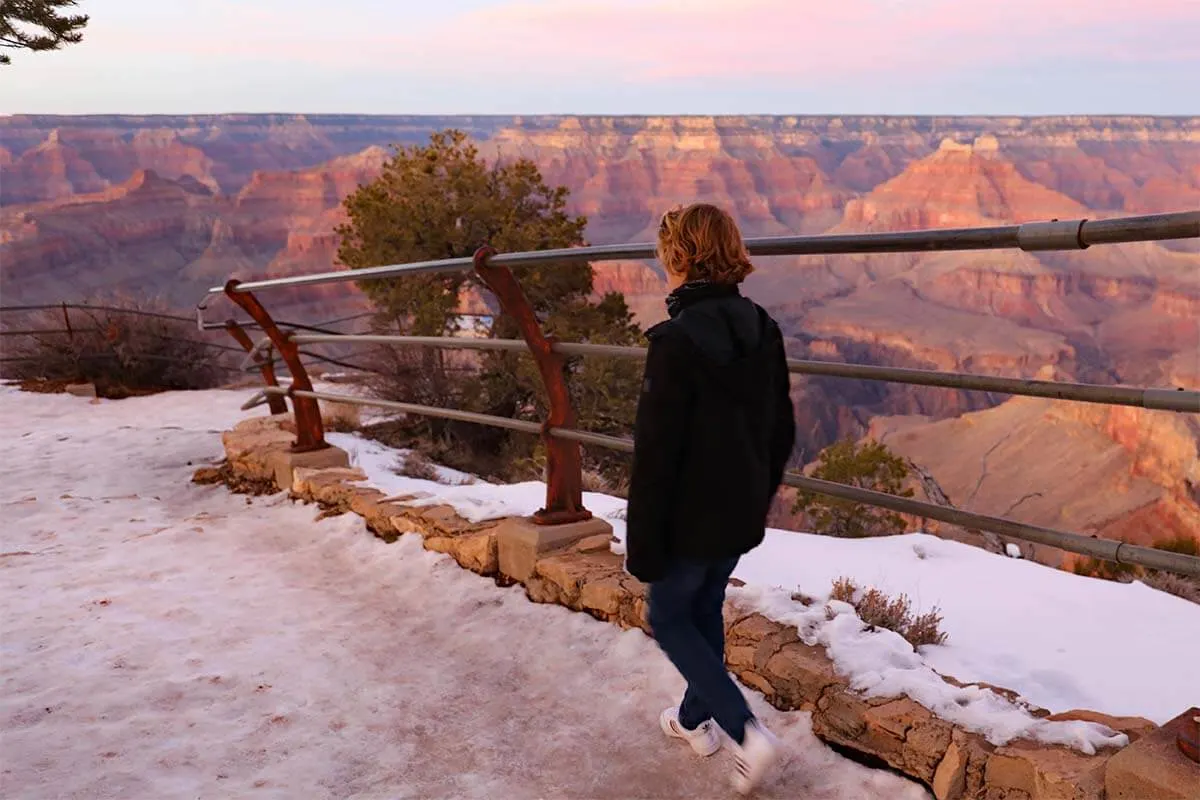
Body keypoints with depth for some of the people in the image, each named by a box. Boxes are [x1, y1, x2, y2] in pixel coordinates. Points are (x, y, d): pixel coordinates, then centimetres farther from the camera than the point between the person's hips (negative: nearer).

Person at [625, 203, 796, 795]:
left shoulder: (677, 341, -25)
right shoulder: (761, 329, -2)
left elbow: (655, 456, -23)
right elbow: (781, 431, 8)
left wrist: (642, 546, -13)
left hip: (690, 523, -7)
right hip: (742, 517, 7)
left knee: (669, 619, 14)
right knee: (705, 611, 24)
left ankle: (747, 732, 4)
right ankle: (696, 719, 41)